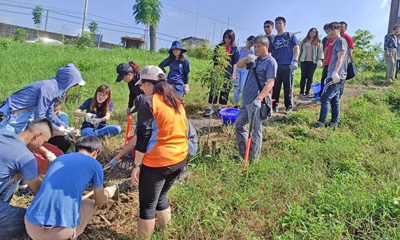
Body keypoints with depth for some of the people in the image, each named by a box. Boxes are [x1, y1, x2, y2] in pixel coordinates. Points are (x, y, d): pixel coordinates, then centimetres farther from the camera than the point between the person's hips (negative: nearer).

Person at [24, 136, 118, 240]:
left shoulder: (58, 158, 19)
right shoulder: (94, 164, 5)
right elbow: (99, 203, 17)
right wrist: (106, 193, 42)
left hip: (31, 228, 4)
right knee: (89, 204, 25)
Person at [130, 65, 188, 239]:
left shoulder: (149, 102, -12)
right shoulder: (177, 101, 10)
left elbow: (143, 137, -15)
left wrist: (136, 166, -10)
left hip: (157, 162, -7)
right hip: (180, 159, 8)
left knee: (147, 204, 7)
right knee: (160, 197, 25)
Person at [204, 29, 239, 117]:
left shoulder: (234, 49, 6)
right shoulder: (219, 46, 9)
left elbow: (235, 63, 3)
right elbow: (214, 59, 16)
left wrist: (234, 74, -2)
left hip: (228, 72, 0)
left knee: (225, 90, 2)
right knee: (214, 88, -5)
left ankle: (220, 108, 12)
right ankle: (209, 108, -4)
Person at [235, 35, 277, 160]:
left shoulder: (270, 62, -9)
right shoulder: (255, 59, 15)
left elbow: (270, 83, -17)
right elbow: (239, 65, 18)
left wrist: (259, 98, -28)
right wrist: (247, 58, -2)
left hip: (256, 102, -9)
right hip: (246, 99, 9)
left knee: (255, 131, -3)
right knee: (239, 125, 15)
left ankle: (254, 159, 8)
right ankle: (243, 153, 27)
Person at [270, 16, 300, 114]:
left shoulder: (290, 36, 9)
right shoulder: (273, 39, 15)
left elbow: (297, 48, 4)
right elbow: (269, 53, 16)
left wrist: (295, 61, -9)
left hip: (288, 66, -2)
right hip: (276, 66, 3)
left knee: (288, 87, 1)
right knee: (275, 86, 4)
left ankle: (289, 106, 9)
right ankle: (274, 105, 15)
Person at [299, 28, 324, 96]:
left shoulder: (318, 42, 7)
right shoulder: (304, 41, 14)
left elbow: (320, 51, 0)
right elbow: (301, 50, 16)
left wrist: (320, 59, -12)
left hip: (313, 62, -2)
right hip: (304, 61, 2)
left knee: (310, 77, -1)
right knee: (303, 76, 1)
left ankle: (307, 92, 3)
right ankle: (301, 92, 5)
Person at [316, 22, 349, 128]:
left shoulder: (341, 41, -7)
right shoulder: (335, 43, 22)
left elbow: (341, 58, -19)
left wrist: (335, 72, -30)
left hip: (337, 76, -10)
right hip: (333, 76, 10)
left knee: (325, 98, -14)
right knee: (334, 100, 10)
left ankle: (321, 122, -14)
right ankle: (334, 123, 15)